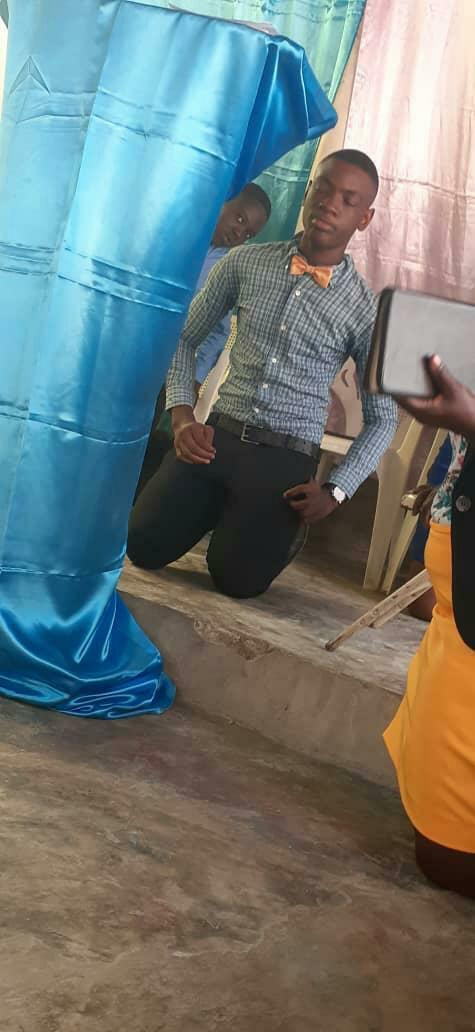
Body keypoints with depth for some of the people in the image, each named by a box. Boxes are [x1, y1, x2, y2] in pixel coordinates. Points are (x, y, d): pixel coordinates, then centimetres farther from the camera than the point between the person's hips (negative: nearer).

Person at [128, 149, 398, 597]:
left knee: (237, 580, -10)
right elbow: (184, 339, 12)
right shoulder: (245, 263, 2)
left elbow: (382, 418, 2)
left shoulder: (366, 309, -3)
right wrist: (182, 415, -3)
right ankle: (218, 511, 22)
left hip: (286, 460, -2)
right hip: (216, 437, 2)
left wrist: (336, 490, -9)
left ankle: (284, 527, 23)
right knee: (143, 547, -10)